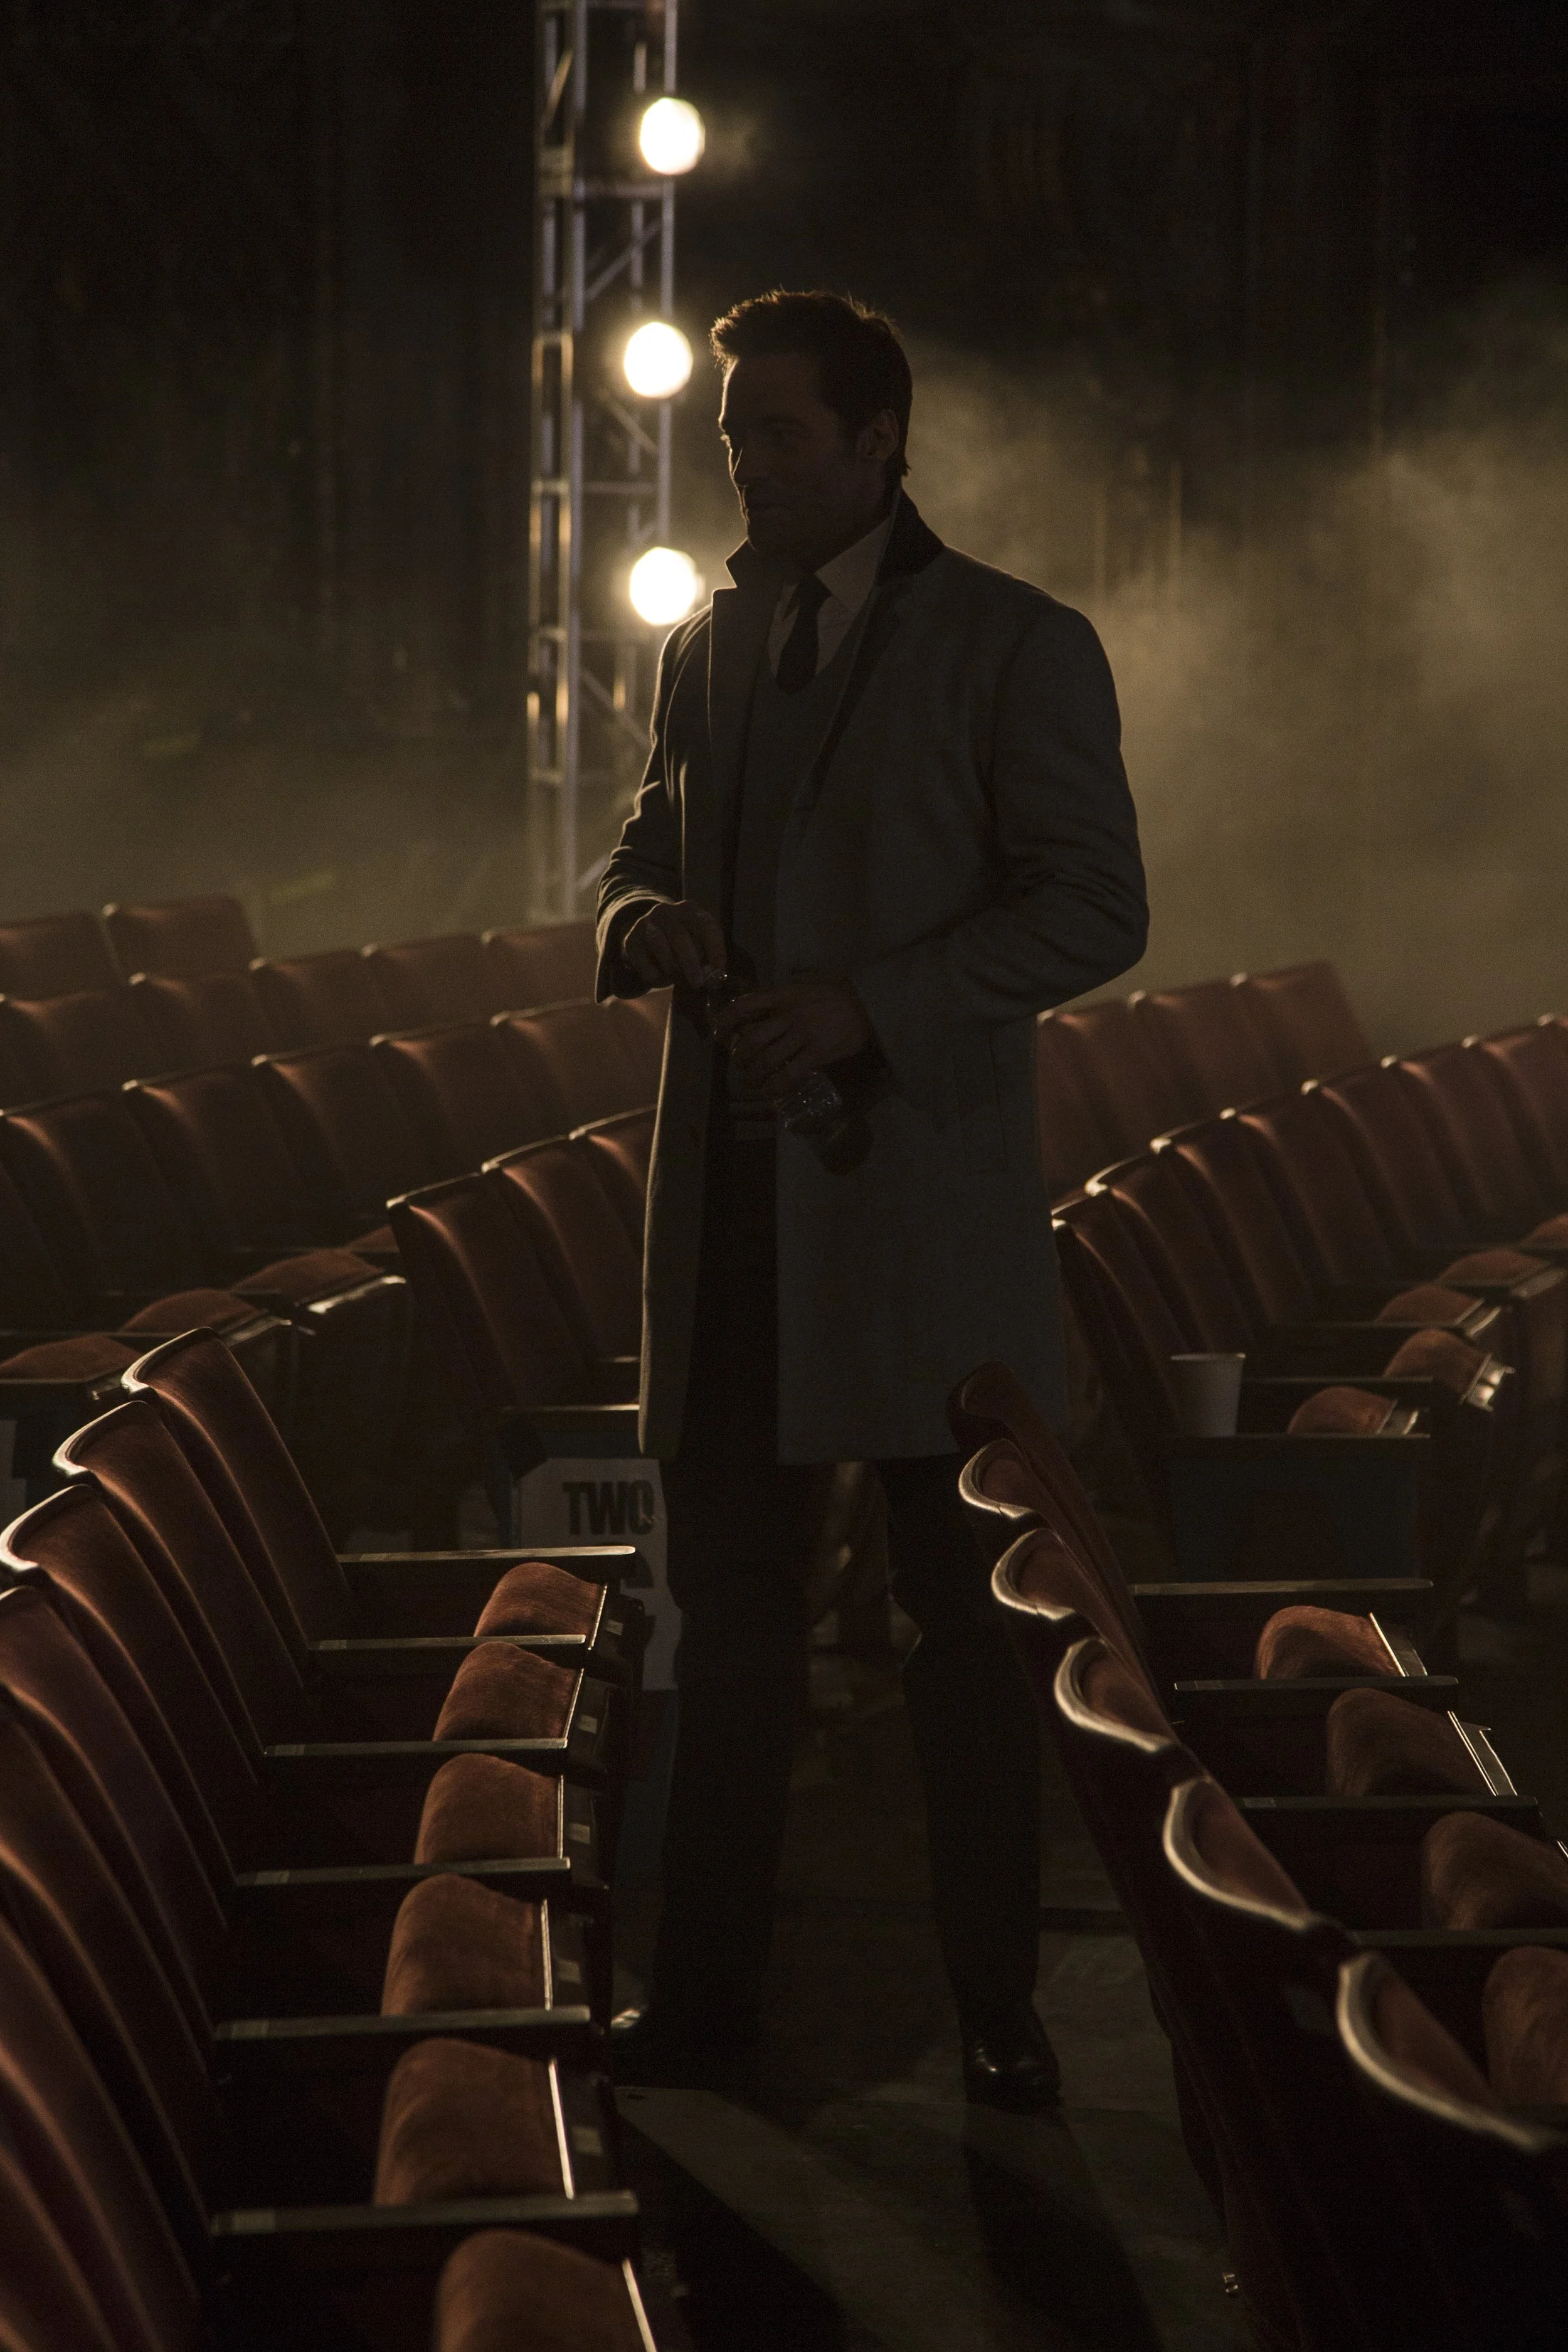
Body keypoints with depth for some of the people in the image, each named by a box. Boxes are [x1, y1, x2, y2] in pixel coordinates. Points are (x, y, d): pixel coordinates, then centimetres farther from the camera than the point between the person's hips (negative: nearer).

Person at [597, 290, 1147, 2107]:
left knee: (964, 1621, 4)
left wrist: (871, 1002, -19)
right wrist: (643, 912, -3)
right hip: (730, 1199, 5)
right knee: (728, 1602, 9)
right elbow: (650, 845, 23)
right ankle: (706, 1990, 17)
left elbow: (1095, 907, -9)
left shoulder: (1015, 646, -3)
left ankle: (997, 2007, 13)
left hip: (919, 1197, -5)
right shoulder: (707, 647, 14)